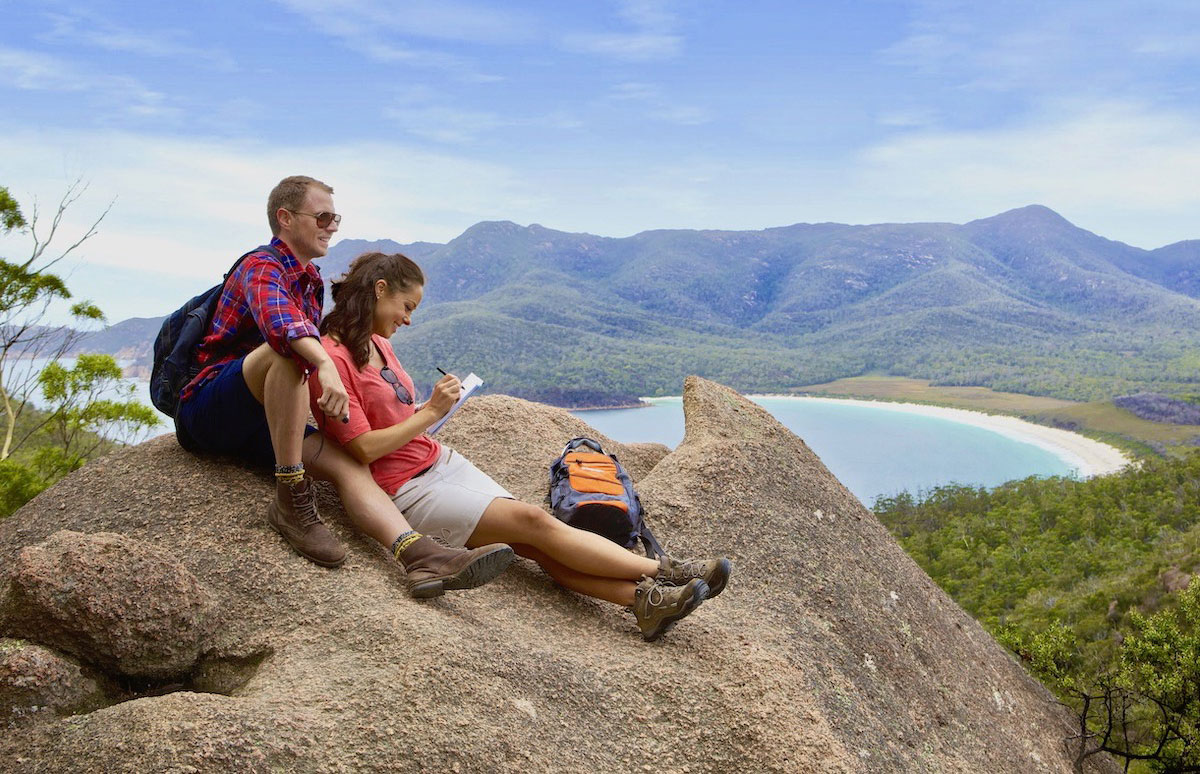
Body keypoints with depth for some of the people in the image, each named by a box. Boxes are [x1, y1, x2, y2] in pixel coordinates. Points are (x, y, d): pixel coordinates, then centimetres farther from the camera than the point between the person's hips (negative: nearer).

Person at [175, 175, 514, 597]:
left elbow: (315, 351, 31)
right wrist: (324, 365, -51)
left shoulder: (311, 282, 19)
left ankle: (422, 556, -38)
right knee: (287, 350, -35)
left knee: (348, 462, -17)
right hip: (207, 407, -7)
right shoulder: (262, 266, -9)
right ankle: (291, 500, -32)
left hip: (256, 421, 7)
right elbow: (277, 319, -34)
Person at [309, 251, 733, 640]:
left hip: (442, 461, 8)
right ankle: (664, 572, -15)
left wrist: (430, 408, 1)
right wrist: (431, 412, -15)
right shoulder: (333, 359, -14)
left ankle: (644, 599, -22)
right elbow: (365, 448, -18)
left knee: (539, 545, -10)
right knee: (533, 521, -17)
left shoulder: (377, 343, 13)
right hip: (408, 489, -8)